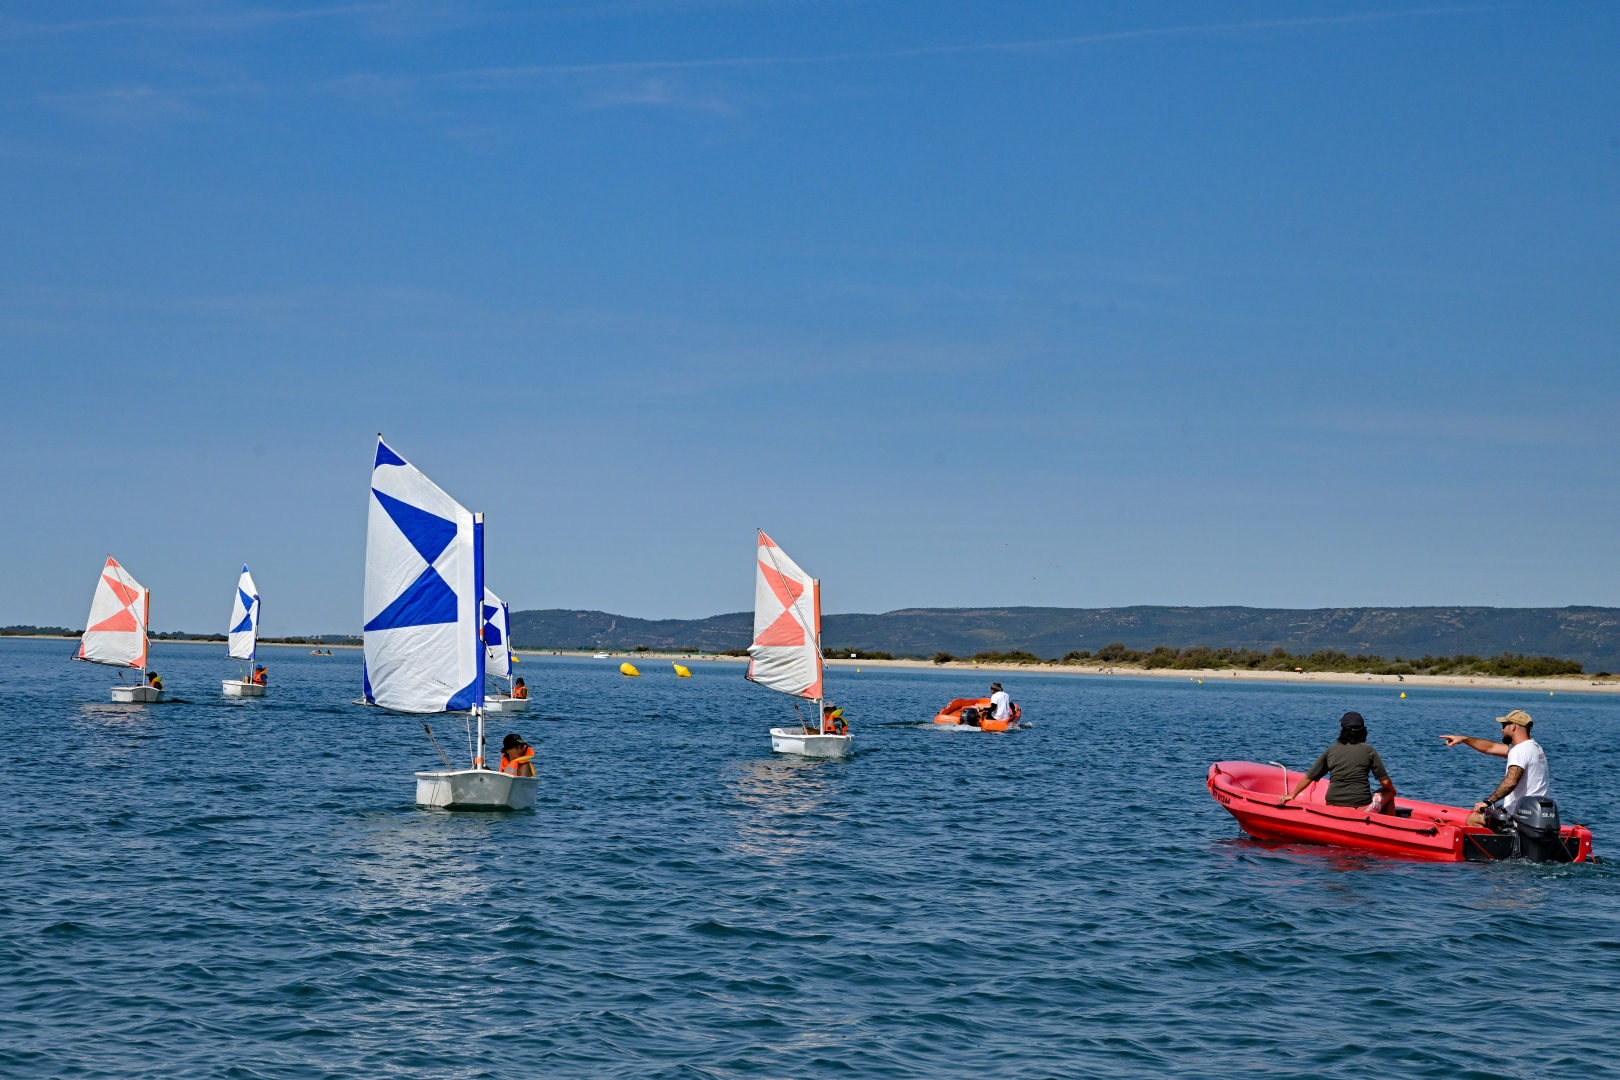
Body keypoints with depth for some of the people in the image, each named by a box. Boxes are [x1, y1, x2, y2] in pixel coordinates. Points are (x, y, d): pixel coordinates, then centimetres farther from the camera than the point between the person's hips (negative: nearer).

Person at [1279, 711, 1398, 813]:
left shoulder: (1331, 750, 6)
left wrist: (1292, 795, 23)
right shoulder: (1368, 750, -2)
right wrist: (1392, 789, 23)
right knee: (1388, 792, 25)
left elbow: (1309, 777, 10)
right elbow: (1385, 781, 0)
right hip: (1362, 808, -3)